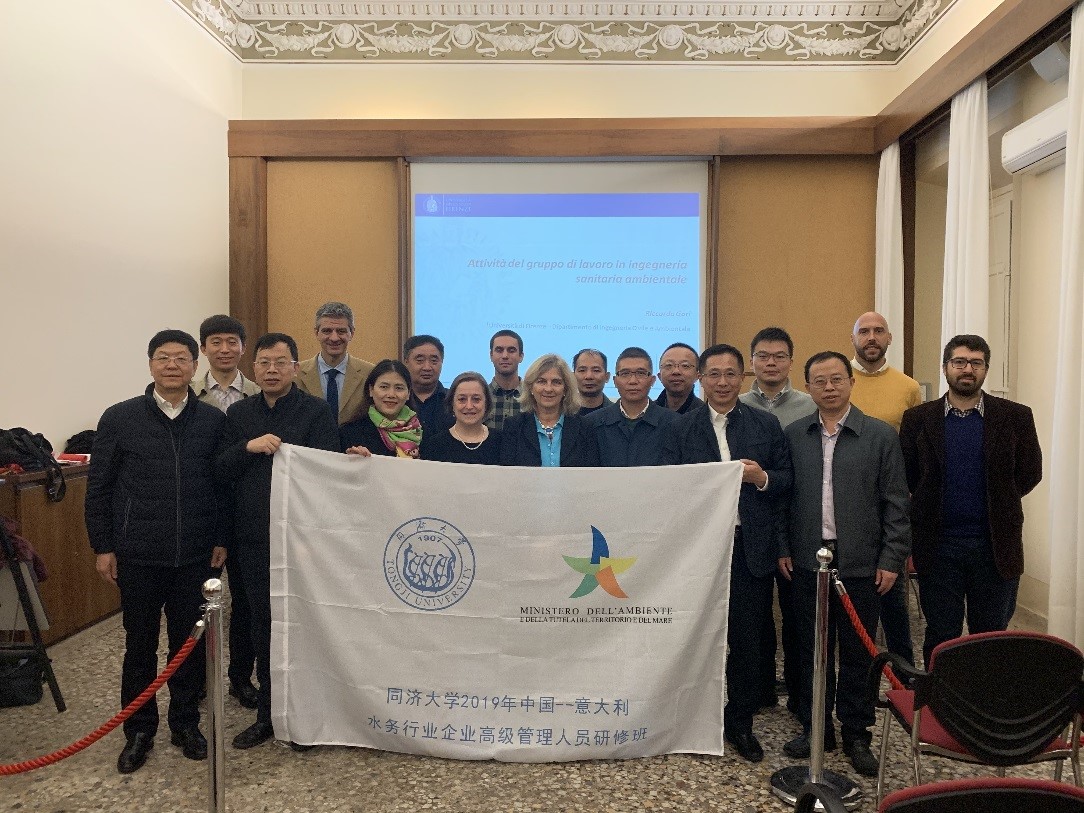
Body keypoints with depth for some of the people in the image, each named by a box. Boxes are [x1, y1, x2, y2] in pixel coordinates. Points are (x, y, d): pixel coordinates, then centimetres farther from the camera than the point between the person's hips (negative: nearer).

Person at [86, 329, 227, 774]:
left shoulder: (213, 420, 1)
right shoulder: (119, 418, -2)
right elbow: (98, 487, 2)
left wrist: (221, 538, 3)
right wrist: (103, 546, 1)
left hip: (196, 554, 1)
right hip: (138, 554, -1)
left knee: (190, 641, 11)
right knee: (140, 643, 11)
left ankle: (186, 723, 29)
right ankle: (139, 729, 28)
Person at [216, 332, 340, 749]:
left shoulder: (318, 411, -5)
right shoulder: (238, 413, 8)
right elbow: (220, 471, 4)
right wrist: (248, 446, -16)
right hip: (254, 539, 4)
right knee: (264, 628, 14)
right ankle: (267, 714, 29)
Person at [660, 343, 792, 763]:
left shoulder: (767, 425, 7)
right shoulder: (680, 429, 3)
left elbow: (787, 480, 6)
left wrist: (762, 477, -13)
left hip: (752, 547, 1)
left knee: (747, 638, 8)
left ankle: (740, 723, 25)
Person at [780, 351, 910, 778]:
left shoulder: (881, 435, -2)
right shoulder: (793, 435, 4)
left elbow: (896, 502, -2)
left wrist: (891, 559, -5)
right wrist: (783, 548, 2)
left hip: (861, 563, -2)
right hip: (808, 560, 2)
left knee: (858, 653, 8)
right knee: (812, 649, 11)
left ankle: (856, 734, 23)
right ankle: (815, 727, 25)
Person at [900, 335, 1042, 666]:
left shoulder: (1015, 417, 1)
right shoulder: (918, 418, 1)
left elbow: (1029, 472, 6)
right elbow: (907, 476, 5)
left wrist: (997, 502, 5)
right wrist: (934, 506, 3)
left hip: (996, 545, 1)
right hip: (938, 545, 0)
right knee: (940, 638, 9)